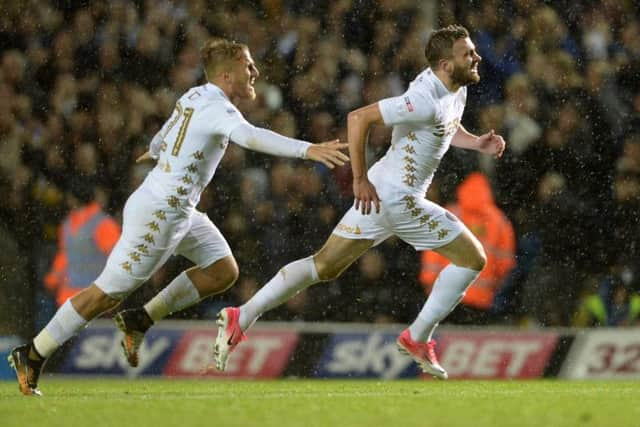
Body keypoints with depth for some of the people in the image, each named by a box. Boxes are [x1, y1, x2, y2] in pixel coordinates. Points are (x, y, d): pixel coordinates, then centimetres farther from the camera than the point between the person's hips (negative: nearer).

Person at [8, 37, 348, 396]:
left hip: (179, 210, 10)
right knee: (107, 295, -5)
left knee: (223, 271, 6)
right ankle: (32, 356, 4)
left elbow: (160, 143, 28)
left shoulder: (196, 97, 10)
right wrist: (307, 149, -47)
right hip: (158, 214, -10)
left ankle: (140, 322, 11)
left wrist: (156, 151, 51)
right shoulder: (217, 109, -18)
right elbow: (251, 137, -39)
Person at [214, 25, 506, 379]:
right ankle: (418, 339, 10)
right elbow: (358, 118, -24)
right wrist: (360, 180, -21)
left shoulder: (456, 90, 7)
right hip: (398, 198, -10)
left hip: (378, 194, 10)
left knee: (324, 266, 10)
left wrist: (477, 143, 8)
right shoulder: (426, 101, -23)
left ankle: (240, 319, 5)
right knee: (472, 258, 1)